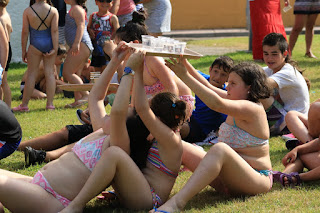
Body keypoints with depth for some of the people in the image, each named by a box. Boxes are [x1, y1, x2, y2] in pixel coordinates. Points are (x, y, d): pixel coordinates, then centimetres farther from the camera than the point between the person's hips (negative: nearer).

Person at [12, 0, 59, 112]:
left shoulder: (28, 11, -7)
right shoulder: (53, 11, -3)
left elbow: (25, 32, -4)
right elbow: (54, 31, -7)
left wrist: (23, 50, 2)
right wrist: (55, 48, -5)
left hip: (35, 44, -1)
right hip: (49, 43, 2)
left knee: (32, 74, 4)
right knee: (49, 73, 6)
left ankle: (24, 105, 8)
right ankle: (50, 104, 5)